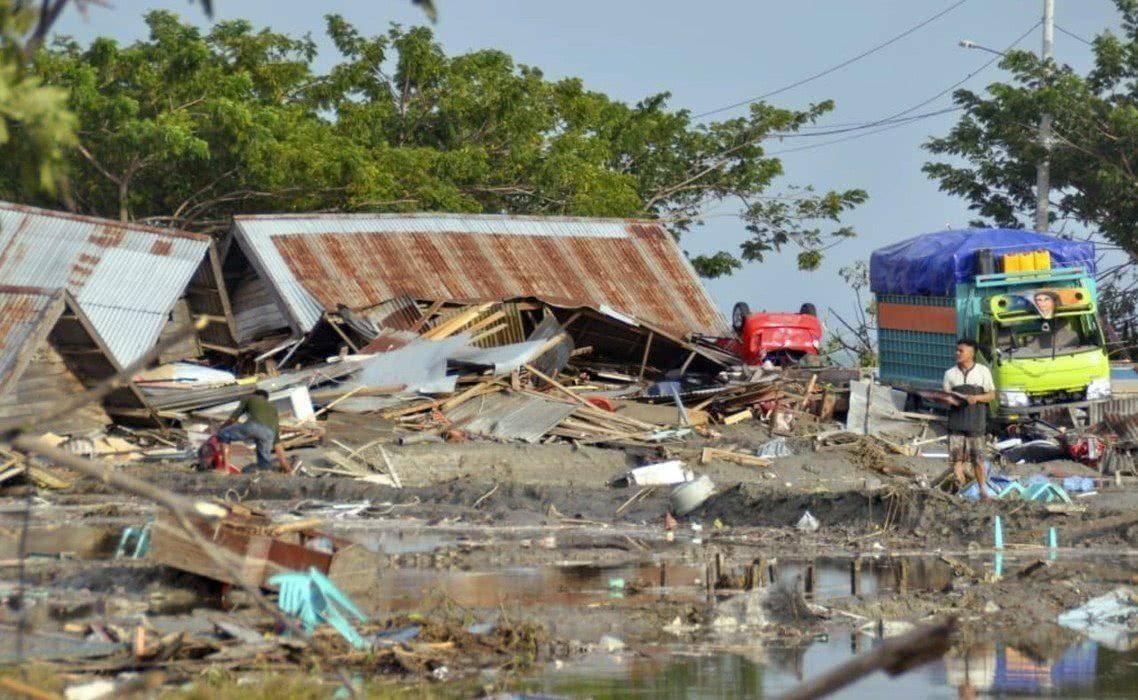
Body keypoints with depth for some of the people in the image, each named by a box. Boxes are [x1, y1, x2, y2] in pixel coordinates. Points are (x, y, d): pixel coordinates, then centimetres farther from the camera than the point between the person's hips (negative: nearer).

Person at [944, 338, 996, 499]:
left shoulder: (983, 371, 3)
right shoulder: (950, 373, 8)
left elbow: (992, 395, 4)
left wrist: (976, 398, -14)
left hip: (976, 422, -2)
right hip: (956, 421, 2)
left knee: (978, 460, 2)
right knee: (957, 457, -4)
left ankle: (983, 491, 14)